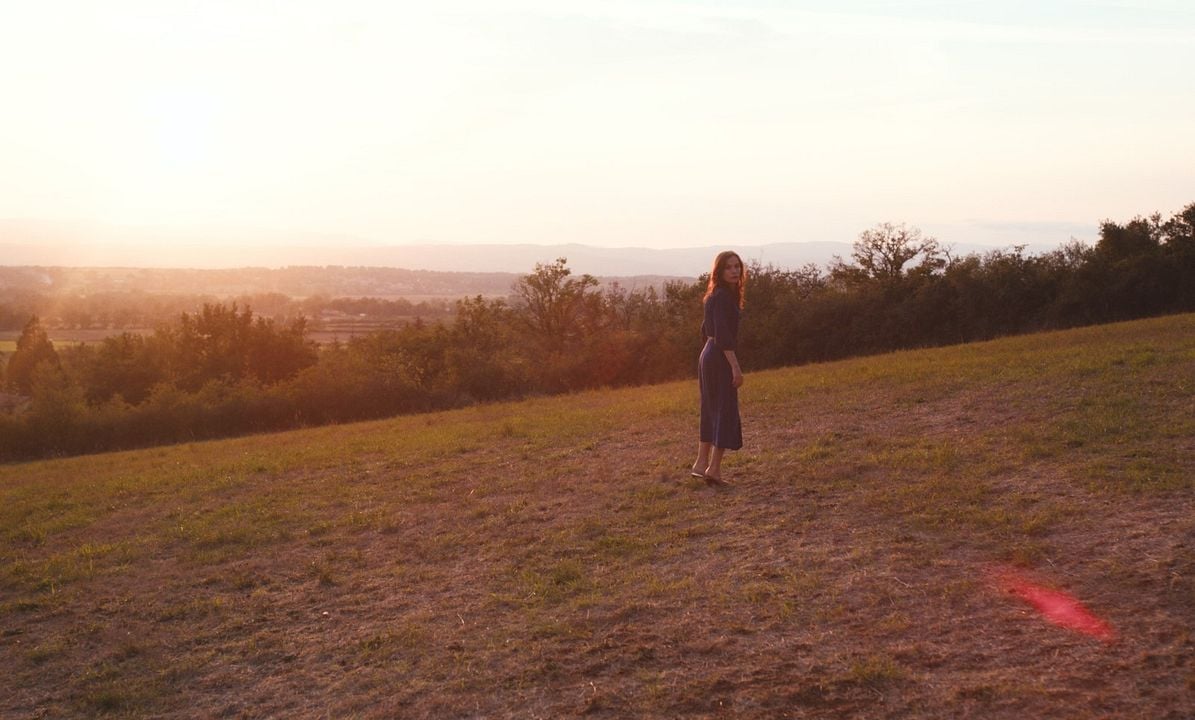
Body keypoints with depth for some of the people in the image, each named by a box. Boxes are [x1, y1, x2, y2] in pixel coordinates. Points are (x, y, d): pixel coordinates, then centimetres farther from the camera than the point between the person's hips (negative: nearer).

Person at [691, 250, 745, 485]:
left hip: (708, 356, 10)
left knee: (711, 412, 15)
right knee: (726, 412, -5)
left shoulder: (716, 296, 14)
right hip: (721, 359, -10)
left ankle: (701, 464, 21)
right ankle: (714, 468, -5)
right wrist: (735, 367, -24)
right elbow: (723, 335, -23)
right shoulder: (723, 296, -16)